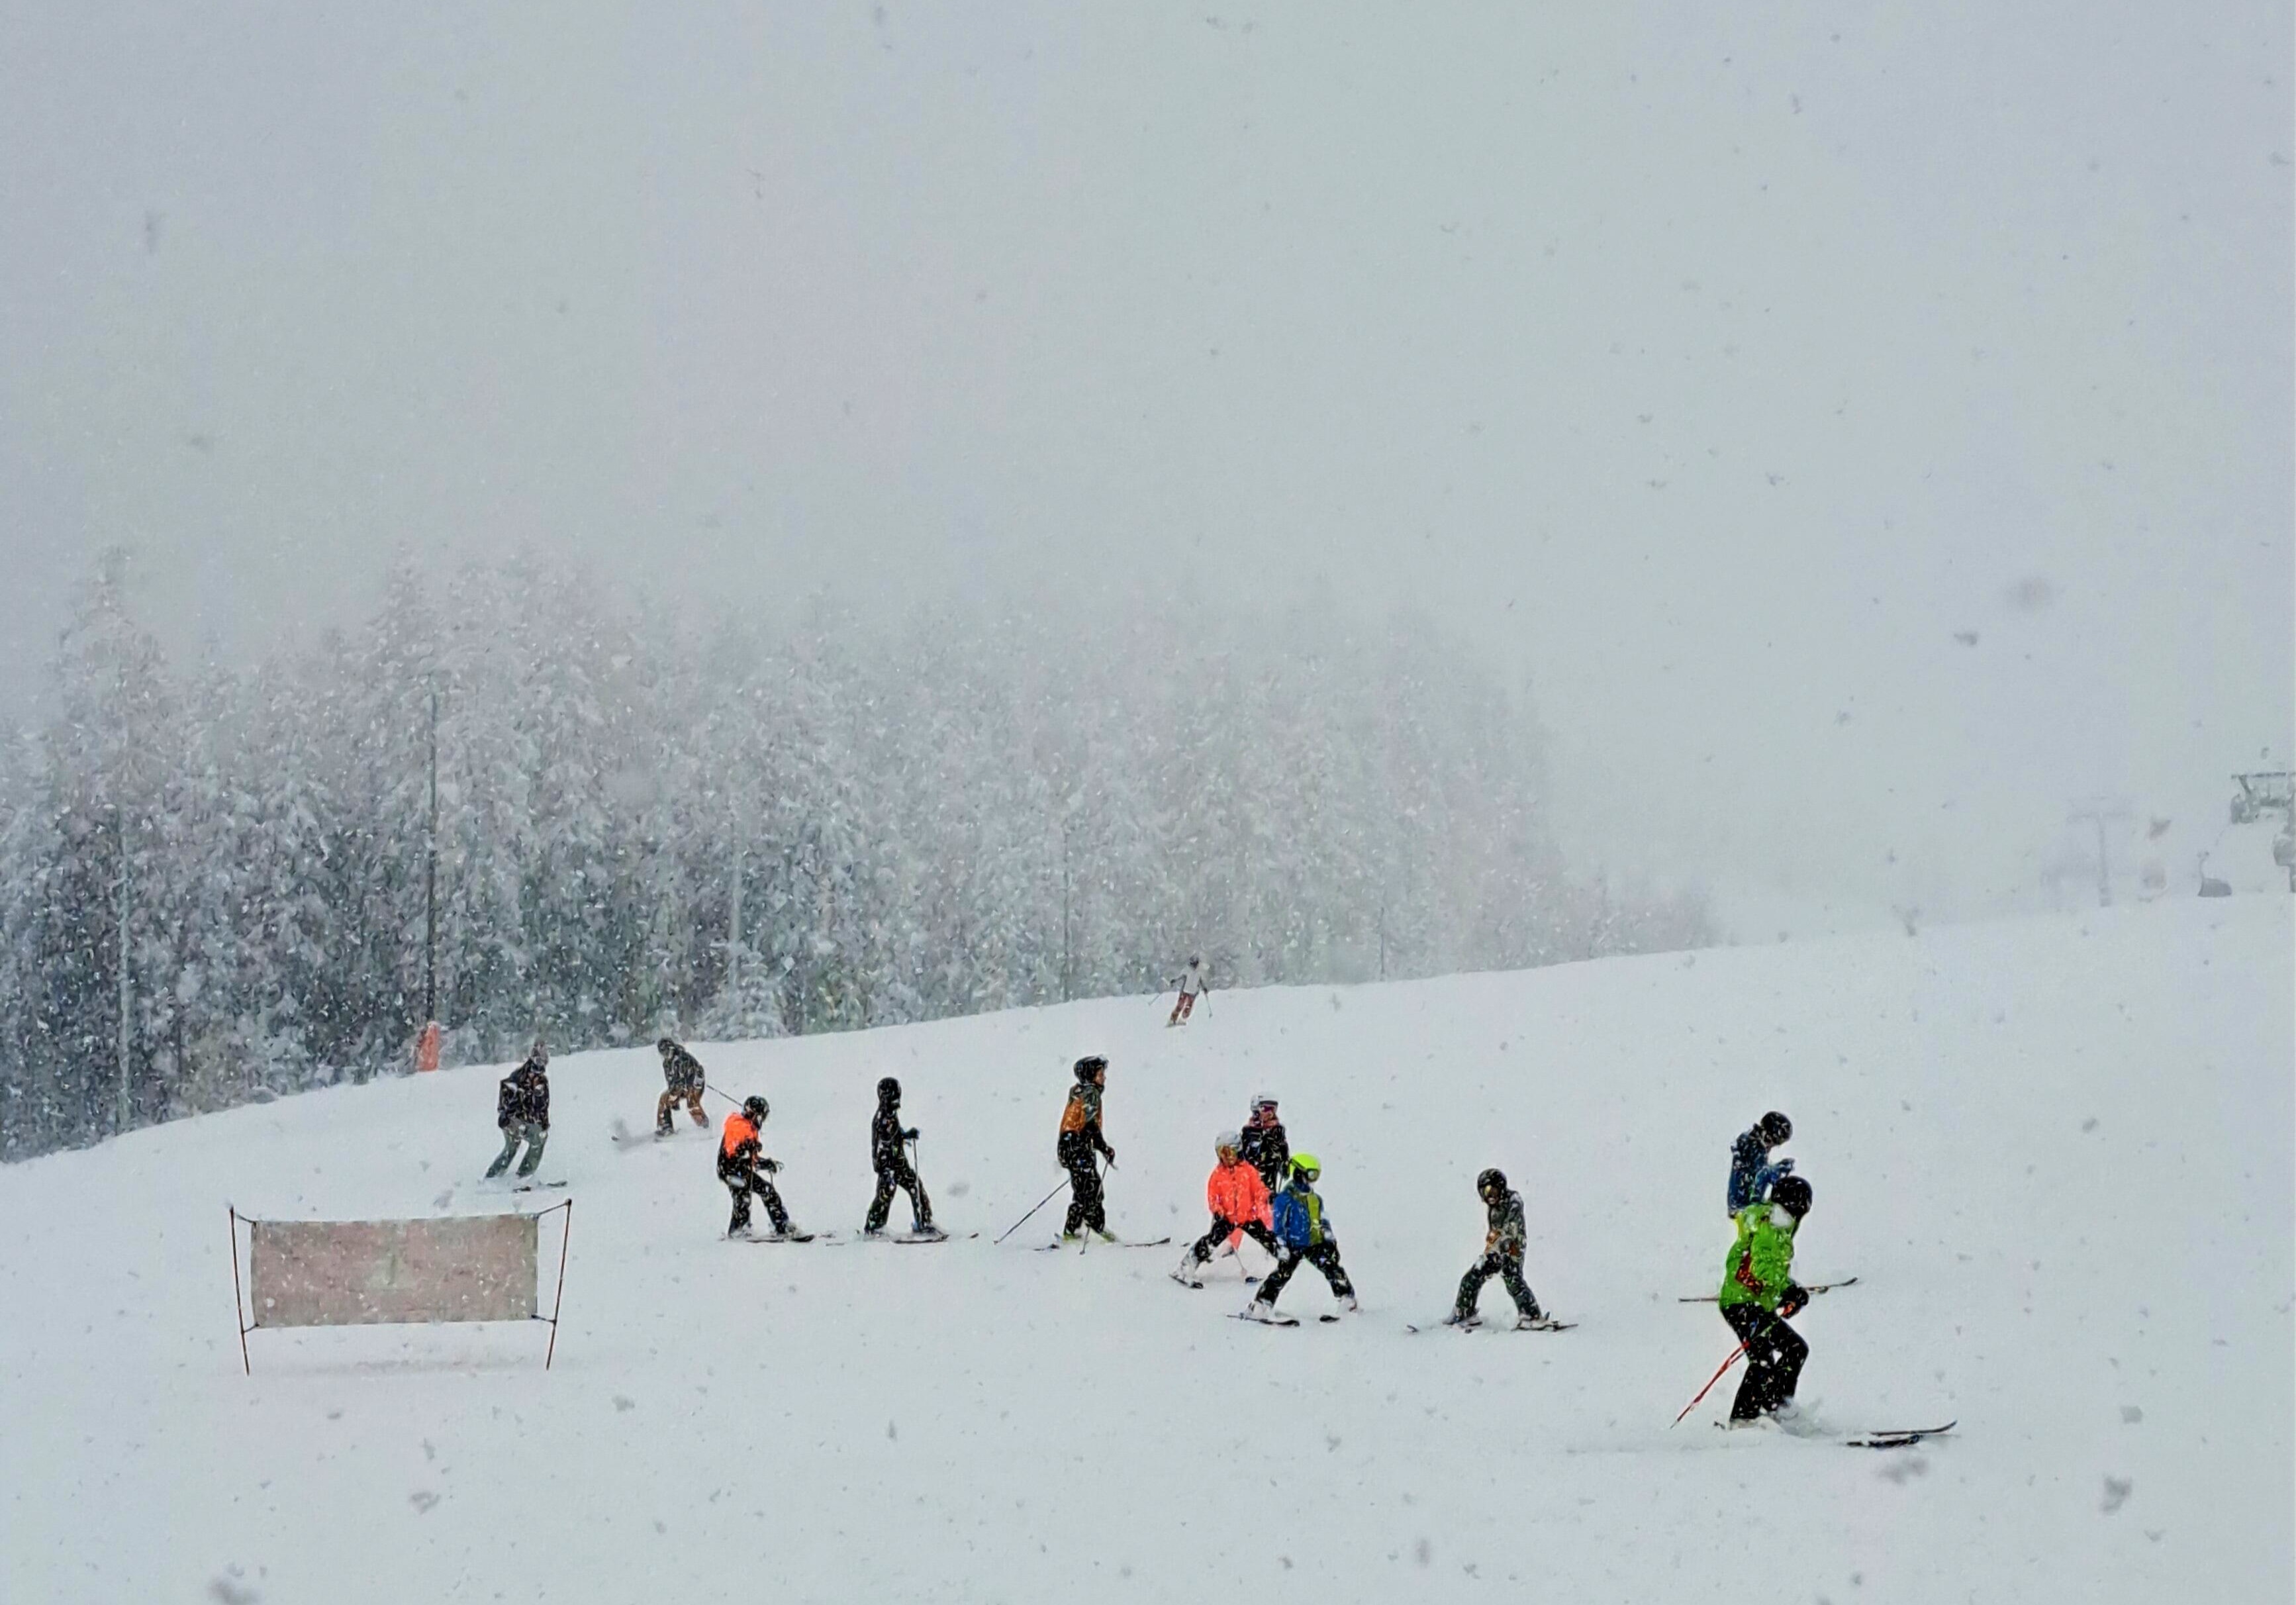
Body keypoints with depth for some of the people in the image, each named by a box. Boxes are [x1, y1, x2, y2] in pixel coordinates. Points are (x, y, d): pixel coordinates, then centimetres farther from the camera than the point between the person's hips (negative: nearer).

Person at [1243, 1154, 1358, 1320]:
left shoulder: (1316, 1199, 12)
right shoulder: (1286, 1198, -9)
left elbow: (1324, 1223, 21)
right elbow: (1279, 1225, -10)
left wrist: (1330, 1241, 14)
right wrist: (1282, 1247, -16)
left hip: (1315, 1244, 6)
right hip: (1294, 1246, -6)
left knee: (1333, 1268, -3)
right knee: (1282, 1274, -13)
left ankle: (1348, 1300, 8)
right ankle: (1260, 1306, -11)